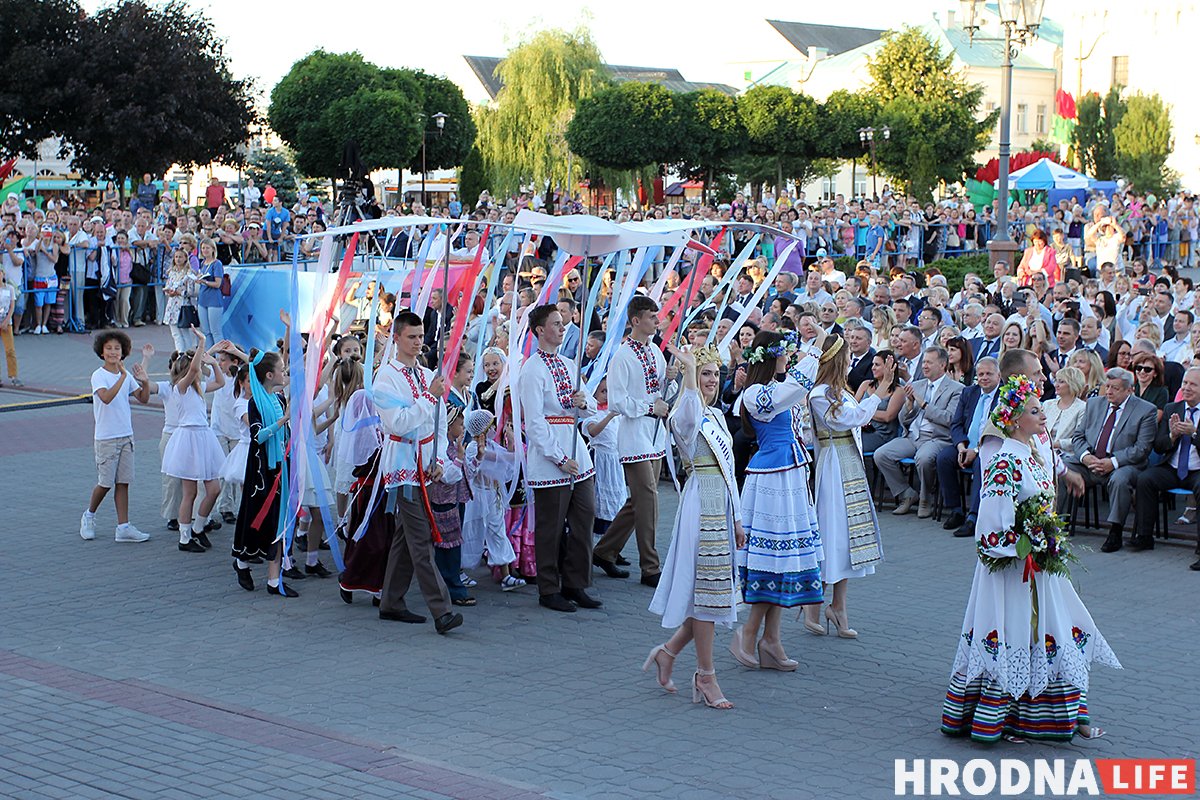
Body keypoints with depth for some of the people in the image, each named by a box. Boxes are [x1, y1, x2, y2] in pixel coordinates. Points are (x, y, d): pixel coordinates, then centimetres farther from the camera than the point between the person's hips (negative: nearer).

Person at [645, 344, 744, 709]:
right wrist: (688, 367, -45)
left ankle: (668, 651, 25)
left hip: (722, 506, 9)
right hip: (700, 504, -9)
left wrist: (737, 518, 20)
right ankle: (706, 676, 3)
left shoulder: (717, 416, 17)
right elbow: (690, 410, -38)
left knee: (714, 590, 9)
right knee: (706, 587, -5)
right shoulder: (685, 418, -9)